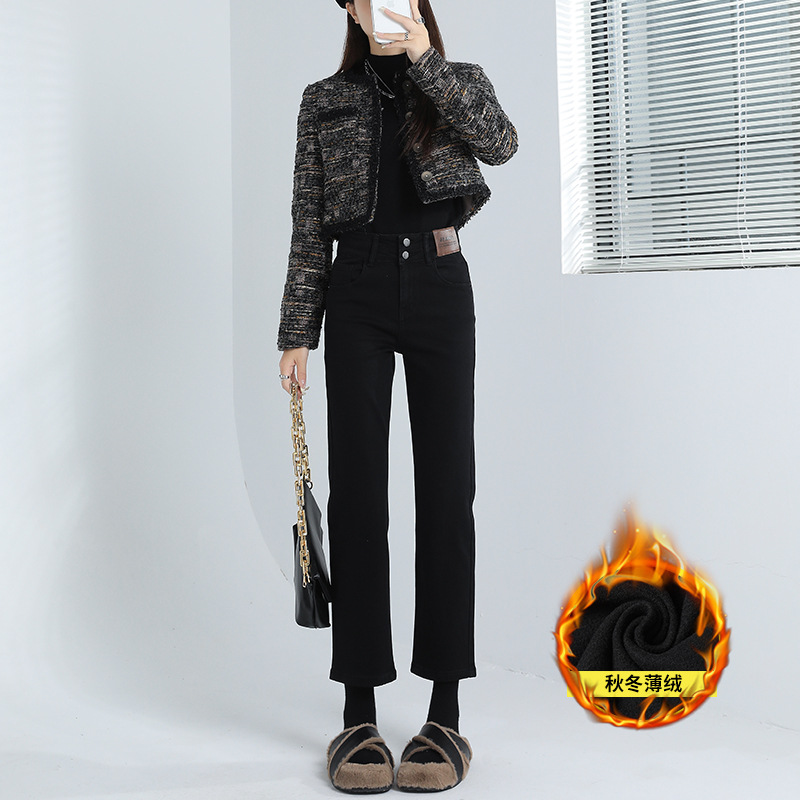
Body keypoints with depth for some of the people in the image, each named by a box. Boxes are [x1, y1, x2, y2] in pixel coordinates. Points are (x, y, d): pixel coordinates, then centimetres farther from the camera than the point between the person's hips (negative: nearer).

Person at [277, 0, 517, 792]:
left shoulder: (456, 84, 12)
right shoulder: (325, 101, 13)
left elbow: (500, 142, -11)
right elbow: (308, 226, 9)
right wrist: (297, 332, 3)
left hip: (438, 288, 0)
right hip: (357, 295, 1)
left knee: (446, 485, -4)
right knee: (357, 489, -4)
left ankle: (445, 710, 1)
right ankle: (359, 713, 0)